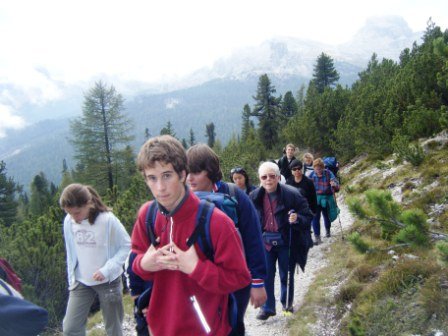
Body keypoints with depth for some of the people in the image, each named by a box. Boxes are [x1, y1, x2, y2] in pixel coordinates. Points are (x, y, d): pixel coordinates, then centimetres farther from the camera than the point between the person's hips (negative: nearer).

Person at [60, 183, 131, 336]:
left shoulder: (108, 219, -21)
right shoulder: (69, 221, -9)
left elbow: (127, 246, -13)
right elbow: (71, 253, 4)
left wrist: (107, 269, -21)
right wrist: (72, 278, 8)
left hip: (108, 281, -3)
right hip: (81, 282, 4)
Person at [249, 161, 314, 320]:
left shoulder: (292, 194, -16)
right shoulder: (255, 196, -5)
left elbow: (308, 216, -10)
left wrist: (297, 219, -29)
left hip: (286, 241, -2)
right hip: (265, 241, 2)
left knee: (286, 275, 14)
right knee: (266, 275, 5)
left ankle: (287, 304, 36)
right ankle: (267, 307, 20)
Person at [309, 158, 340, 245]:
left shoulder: (328, 174, -13)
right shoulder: (312, 175, -7)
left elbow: (336, 185, -18)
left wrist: (334, 185, -40)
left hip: (326, 198, 0)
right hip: (315, 199, 0)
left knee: (326, 216, 18)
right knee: (315, 217, -9)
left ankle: (327, 231, 46)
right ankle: (317, 237, -3)